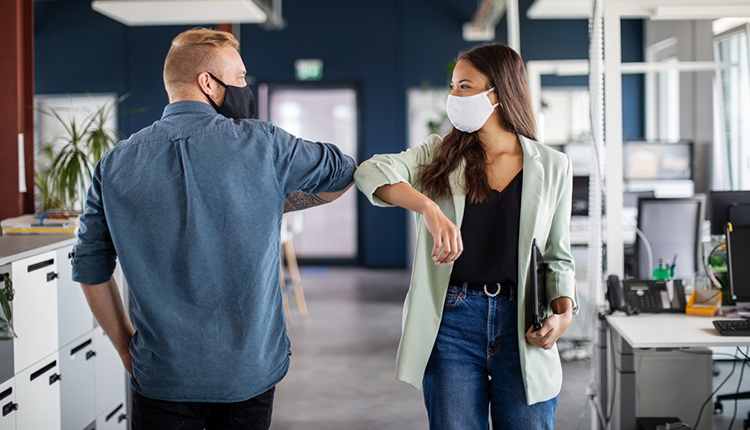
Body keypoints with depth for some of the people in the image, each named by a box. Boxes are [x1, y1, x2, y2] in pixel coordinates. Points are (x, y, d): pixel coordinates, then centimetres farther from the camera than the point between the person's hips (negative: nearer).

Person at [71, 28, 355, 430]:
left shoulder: (115, 165, -1)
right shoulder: (261, 144, -8)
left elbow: (90, 273, 5)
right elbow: (343, 173, 9)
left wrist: (126, 347, 17)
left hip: (161, 378, 1)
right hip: (249, 373, -1)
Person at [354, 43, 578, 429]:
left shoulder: (552, 167, 7)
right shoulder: (439, 155, 7)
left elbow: (558, 256, 12)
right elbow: (371, 172, -12)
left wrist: (564, 311, -7)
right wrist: (430, 209, -29)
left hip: (522, 325, 0)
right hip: (452, 320, 0)